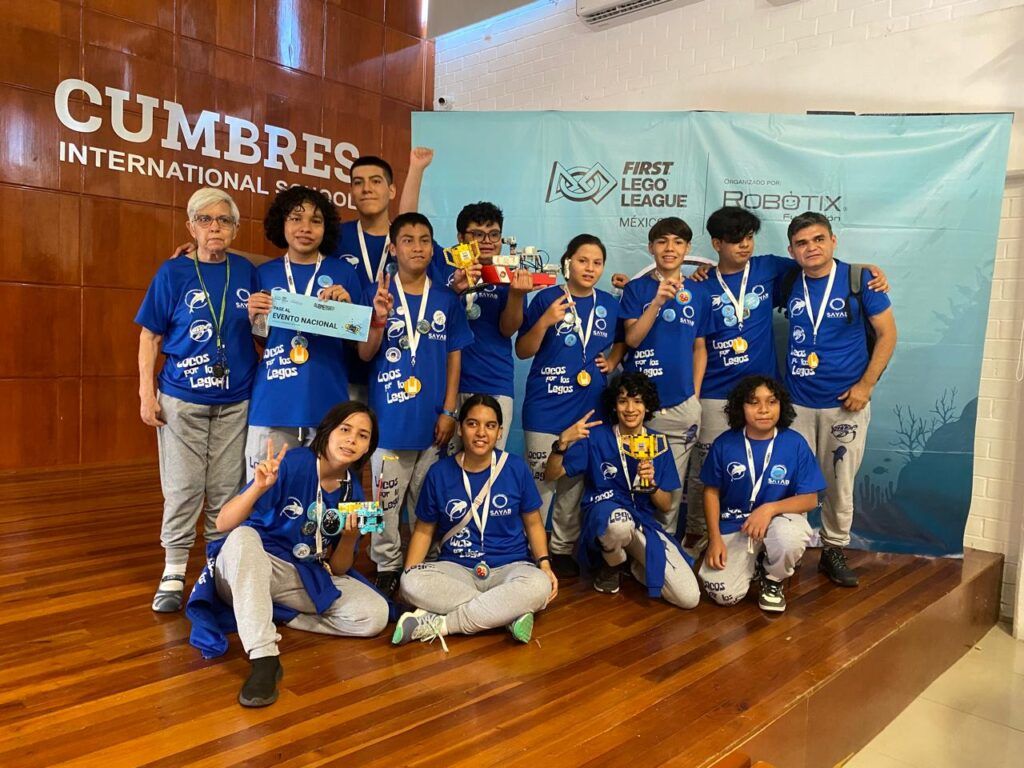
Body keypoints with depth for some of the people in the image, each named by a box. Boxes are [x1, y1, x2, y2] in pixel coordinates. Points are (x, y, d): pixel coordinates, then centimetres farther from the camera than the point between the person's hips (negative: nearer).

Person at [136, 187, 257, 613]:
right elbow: (150, 337, 0)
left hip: (235, 401, 2)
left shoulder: (246, 272, 5)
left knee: (226, 490, 8)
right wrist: (147, 392, -4)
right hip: (182, 400, -2)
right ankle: (173, 574, 17)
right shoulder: (172, 272, -1)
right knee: (183, 489, 3)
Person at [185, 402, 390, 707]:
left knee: (375, 615, -16)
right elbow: (223, 524, -22)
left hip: (307, 579, 4)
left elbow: (337, 570, 2)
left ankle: (270, 616, -6)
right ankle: (264, 656, -40)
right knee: (243, 536, -38)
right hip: (251, 570, -4)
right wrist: (259, 487, -40)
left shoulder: (352, 491, -1)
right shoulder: (291, 463, -16)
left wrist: (351, 536, -18)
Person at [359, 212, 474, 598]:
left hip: (432, 419, 2)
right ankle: (387, 567, 18)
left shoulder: (446, 299, 5)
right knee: (386, 497, 4)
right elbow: (365, 354, -2)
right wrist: (380, 319, -21)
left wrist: (449, 411, 1)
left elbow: (454, 356, 7)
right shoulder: (379, 294, -1)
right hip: (390, 416, -2)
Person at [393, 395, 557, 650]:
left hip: (509, 567, 0)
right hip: (456, 568, 1)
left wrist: (545, 564, -9)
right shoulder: (439, 473, 0)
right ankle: (509, 613, -24)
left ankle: (438, 624, -25)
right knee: (414, 583, -31)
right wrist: (407, 576, -7)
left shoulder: (516, 468, -2)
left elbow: (533, 523, 7)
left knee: (539, 586, -35)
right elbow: (424, 530, 7)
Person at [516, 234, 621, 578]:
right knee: (540, 481, 3)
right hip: (546, 408, -4)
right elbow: (522, 351, -5)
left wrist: (613, 361, 3)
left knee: (575, 483, 13)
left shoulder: (609, 304, 6)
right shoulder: (547, 298, -6)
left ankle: (563, 549, 27)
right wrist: (545, 322, -21)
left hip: (589, 408, 4)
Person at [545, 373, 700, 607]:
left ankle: (636, 566, 14)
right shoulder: (596, 437, -5)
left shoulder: (657, 442, 4)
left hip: (646, 523, 3)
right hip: (604, 516, -2)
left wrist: (651, 484, -15)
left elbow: (666, 505, 6)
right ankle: (612, 565, -4)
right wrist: (563, 441, -26)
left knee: (689, 598, -15)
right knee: (620, 521, -42)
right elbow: (551, 475, -9)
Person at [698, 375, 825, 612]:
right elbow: (711, 491, 3)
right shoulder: (724, 444, -8)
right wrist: (715, 538, -6)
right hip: (734, 526, 1)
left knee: (790, 538, -38)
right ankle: (753, 562, 21)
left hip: (780, 519, 0)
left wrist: (770, 508, -26)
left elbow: (810, 499, -8)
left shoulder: (795, 443, -11)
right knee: (723, 594, -16)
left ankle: (773, 580, 0)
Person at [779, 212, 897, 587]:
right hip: (796, 402, 2)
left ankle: (834, 550, 25)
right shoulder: (788, 285, 3)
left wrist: (865, 385, -8)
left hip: (846, 402, -2)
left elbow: (887, 334, -1)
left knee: (840, 484, 8)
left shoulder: (859, 279, -4)